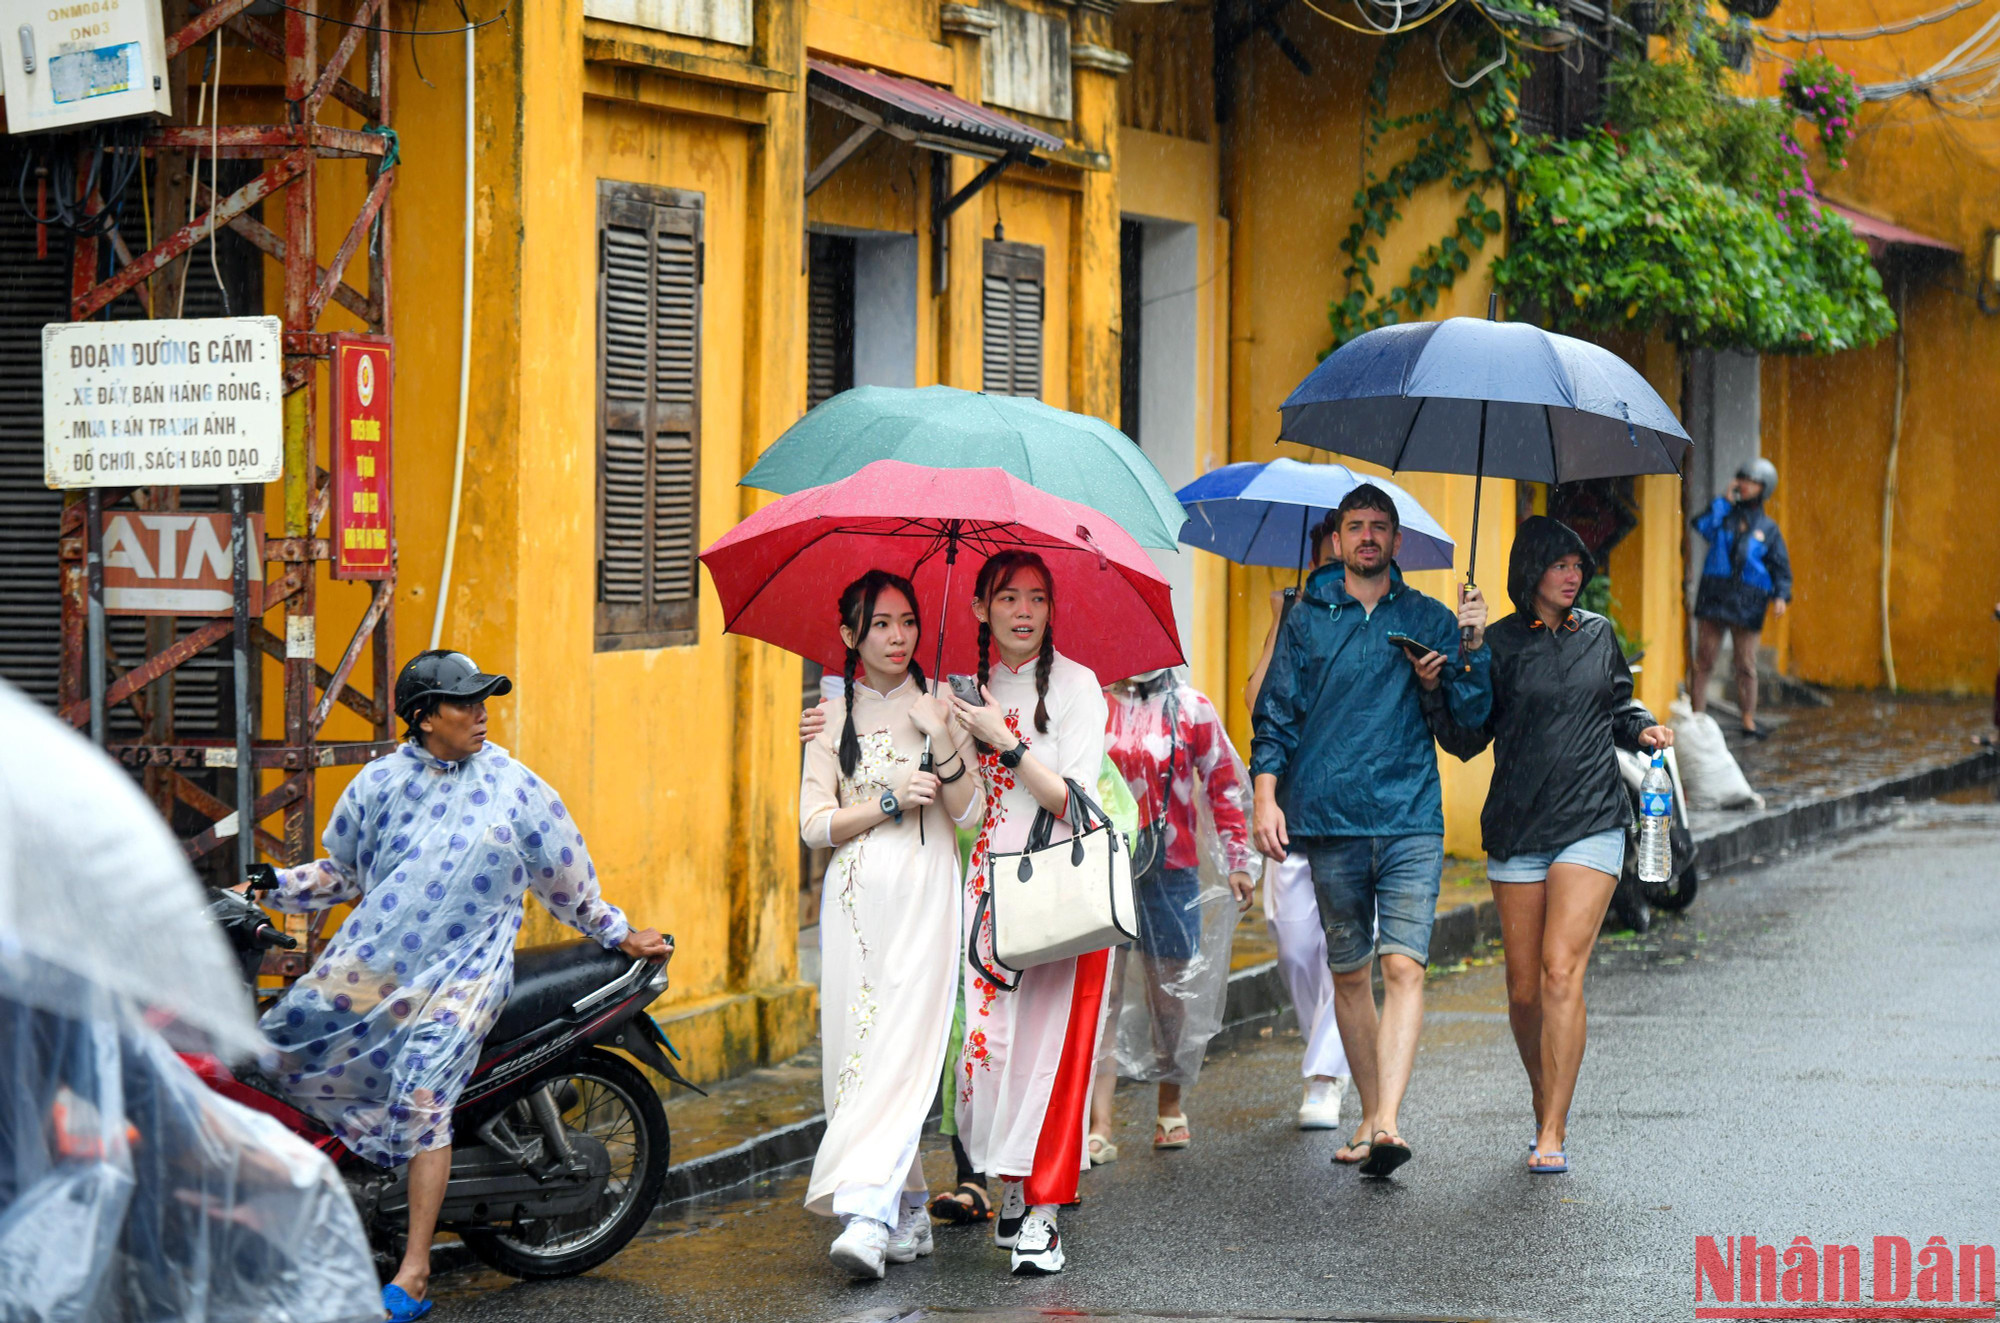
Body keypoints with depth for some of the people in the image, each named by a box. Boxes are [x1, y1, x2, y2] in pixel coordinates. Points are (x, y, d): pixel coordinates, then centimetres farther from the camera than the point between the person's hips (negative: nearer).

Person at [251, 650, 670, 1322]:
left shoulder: (518, 788, 3)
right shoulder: (380, 781, 7)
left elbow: (567, 882, 14)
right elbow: (342, 872, 18)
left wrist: (620, 934, 16)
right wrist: (277, 885, 7)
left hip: (465, 966, -4)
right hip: (371, 958, 4)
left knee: (423, 1094, -19)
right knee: (280, 1036, -5)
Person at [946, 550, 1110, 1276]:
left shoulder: (1075, 686, -3)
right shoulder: (973, 687, 13)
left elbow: (1073, 801, -10)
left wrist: (1005, 741, -15)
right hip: (988, 885, 5)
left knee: (1046, 1042, -8)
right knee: (985, 1034, -2)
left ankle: (1041, 1213, -5)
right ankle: (1013, 1186, 12)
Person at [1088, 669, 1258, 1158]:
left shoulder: (1191, 708, 4)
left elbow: (1224, 783, 9)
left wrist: (1239, 860, 5)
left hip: (1170, 866, 0)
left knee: (1170, 989, 7)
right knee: (1099, 992, -8)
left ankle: (1170, 1108, 28)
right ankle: (1098, 1126, -12)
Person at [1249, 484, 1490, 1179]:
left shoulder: (1427, 619, 11)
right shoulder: (1307, 619, 10)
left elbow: (1473, 716, 8)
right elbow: (1276, 714, 9)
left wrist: (1472, 645, -7)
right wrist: (1267, 792, -5)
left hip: (1410, 817, -1)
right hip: (1329, 819, 1)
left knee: (1403, 966, -14)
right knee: (1350, 972, 7)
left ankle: (1387, 1122, -23)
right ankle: (1371, 1116, 19)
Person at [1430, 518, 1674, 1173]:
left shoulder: (1598, 635, 9)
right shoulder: (1500, 644, 1)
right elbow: (1467, 741, 0)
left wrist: (1642, 729, 4)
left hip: (1591, 825, 0)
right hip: (1517, 829, 0)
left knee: (1562, 972, -13)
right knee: (1524, 989, 4)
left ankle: (1553, 1134, -13)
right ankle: (1545, 1104, 29)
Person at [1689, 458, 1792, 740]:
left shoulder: (1768, 528, 11)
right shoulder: (1725, 513, 11)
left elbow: (1781, 567, 9)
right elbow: (1702, 525, -10)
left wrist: (1781, 596, -7)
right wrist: (1725, 500, -3)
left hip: (1747, 602, 0)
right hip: (1713, 596, 0)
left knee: (1745, 664, 3)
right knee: (1703, 660, -2)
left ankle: (1749, 722, 11)